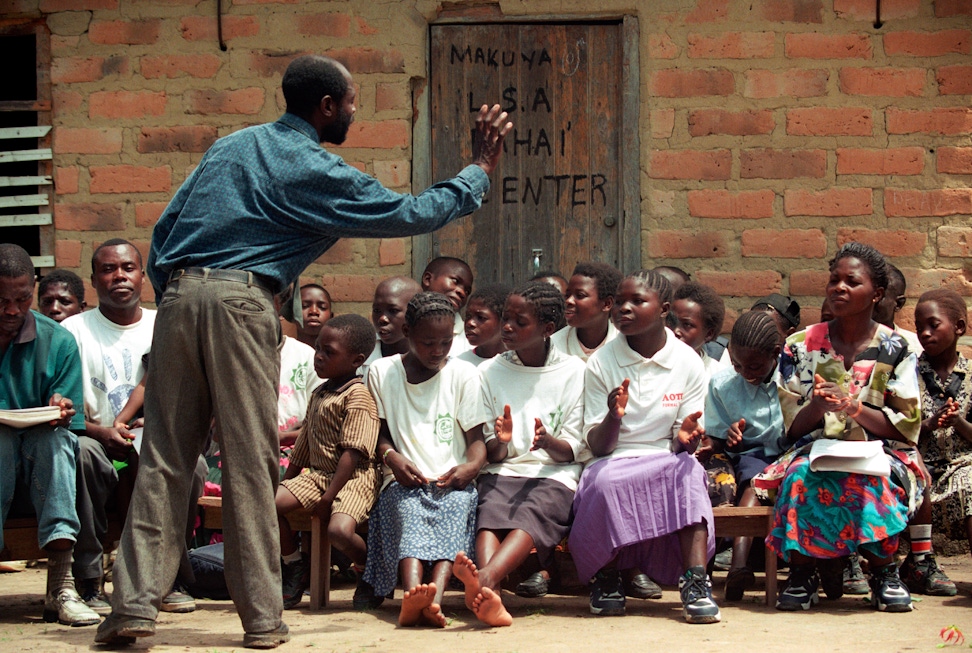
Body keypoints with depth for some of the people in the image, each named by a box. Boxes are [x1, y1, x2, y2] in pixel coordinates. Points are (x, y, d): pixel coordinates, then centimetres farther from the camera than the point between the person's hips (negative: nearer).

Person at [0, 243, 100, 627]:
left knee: (55, 439, -33)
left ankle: (61, 586, -42)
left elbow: (68, 425, 2)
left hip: (38, 457, 2)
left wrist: (60, 413, -24)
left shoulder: (58, 342, 2)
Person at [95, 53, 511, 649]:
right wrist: (481, 170, 17)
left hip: (179, 292, 6)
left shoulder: (230, 146, 21)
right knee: (251, 460, -1)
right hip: (242, 300, -6)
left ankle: (135, 605, 0)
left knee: (164, 456, 5)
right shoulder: (317, 172, 2)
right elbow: (413, 214, 5)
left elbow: (164, 228, 19)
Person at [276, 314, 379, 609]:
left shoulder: (358, 395, -12)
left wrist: (328, 497, -21)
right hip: (317, 473, 8)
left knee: (339, 530, -32)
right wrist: (286, 480, 22)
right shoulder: (319, 394, 17)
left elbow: (353, 452, -18)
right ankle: (294, 566, 6)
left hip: (353, 477, -8)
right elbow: (305, 441, 26)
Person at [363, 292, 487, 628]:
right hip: (405, 480, 0)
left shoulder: (463, 374, 11)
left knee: (456, 510, -35)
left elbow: (475, 437, 8)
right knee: (410, 516, -34)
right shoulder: (382, 373, 12)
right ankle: (412, 595, -63)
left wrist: (472, 465, -15)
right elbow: (380, 433, 15)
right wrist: (392, 457, -9)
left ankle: (435, 597, -59)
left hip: (452, 481, 0)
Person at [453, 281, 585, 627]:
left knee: (530, 514, -36)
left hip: (553, 475, -2)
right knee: (490, 515, -33)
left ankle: (484, 578, -62)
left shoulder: (572, 372, 7)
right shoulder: (490, 372, 14)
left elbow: (572, 451, 4)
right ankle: (491, 598, -58)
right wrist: (501, 442, -14)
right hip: (502, 471, 2)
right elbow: (491, 454, 11)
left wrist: (548, 442, -20)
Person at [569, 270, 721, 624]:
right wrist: (613, 417, -26)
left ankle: (695, 581, -41)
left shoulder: (688, 363, 1)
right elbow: (598, 446, -3)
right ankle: (606, 577, -11)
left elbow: (684, 444, 2)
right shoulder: (601, 364, 0)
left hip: (666, 464, 1)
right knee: (606, 482, -35)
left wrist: (686, 437, -23)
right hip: (614, 464, 0)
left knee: (689, 471, -34)